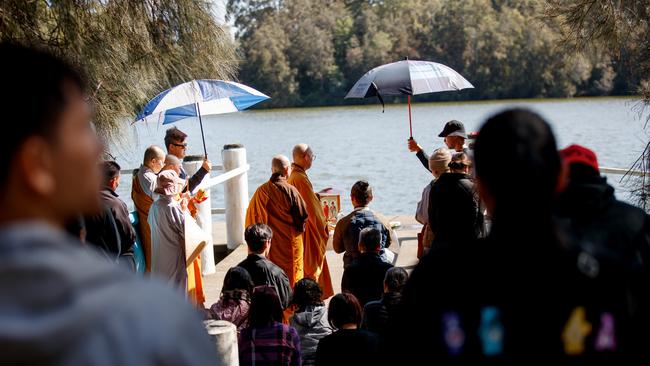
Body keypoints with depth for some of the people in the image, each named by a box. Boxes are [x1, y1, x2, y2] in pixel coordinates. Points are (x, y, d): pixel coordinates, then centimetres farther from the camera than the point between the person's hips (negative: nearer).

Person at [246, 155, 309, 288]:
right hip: (289, 242, -4)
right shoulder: (290, 190, -14)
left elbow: (251, 216, 5)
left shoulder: (261, 191, -2)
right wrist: (298, 228, 10)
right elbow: (303, 215, -10)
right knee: (291, 276, 6)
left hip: (269, 242, 4)